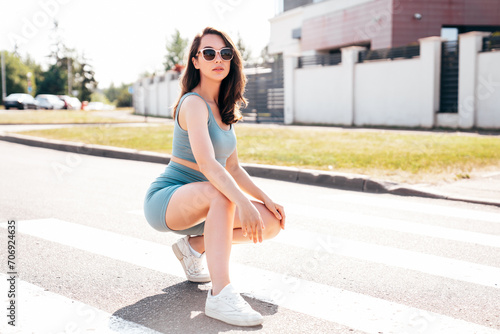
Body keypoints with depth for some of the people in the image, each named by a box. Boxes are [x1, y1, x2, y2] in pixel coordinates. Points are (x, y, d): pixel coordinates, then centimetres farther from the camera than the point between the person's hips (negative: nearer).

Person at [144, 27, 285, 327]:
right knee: (221, 194, -38)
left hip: (200, 206, 8)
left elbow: (233, 168, 11)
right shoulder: (194, 103, -17)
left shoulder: (225, 108, 9)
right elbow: (207, 164, -32)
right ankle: (220, 295, -43)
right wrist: (242, 203, -44)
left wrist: (267, 200, 0)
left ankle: (194, 246, 7)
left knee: (272, 222, -8)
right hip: (167, 200, -8)